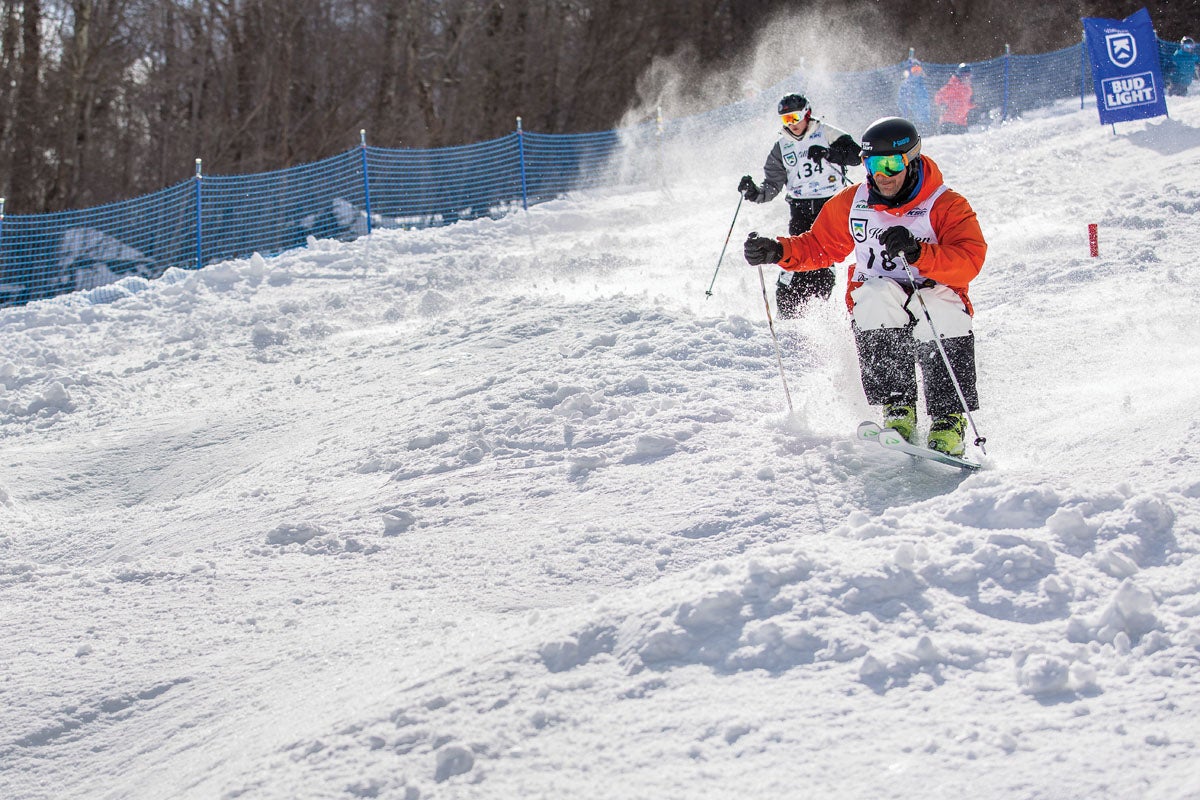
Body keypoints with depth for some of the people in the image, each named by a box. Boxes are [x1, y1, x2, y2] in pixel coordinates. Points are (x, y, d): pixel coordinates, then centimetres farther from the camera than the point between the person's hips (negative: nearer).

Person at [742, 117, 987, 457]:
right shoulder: (852, 203, 6)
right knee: (877, 293, -33)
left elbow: (968, 262, -20)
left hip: (933, 297, -2)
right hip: (878, 312, 2)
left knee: (944, 305, -36)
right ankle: (897, 410, -32)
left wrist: (918, 253, -36)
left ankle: (949, 423, -31)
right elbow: (819, 245, 19)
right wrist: (777, 250, 1)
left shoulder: (946, 206, -7)